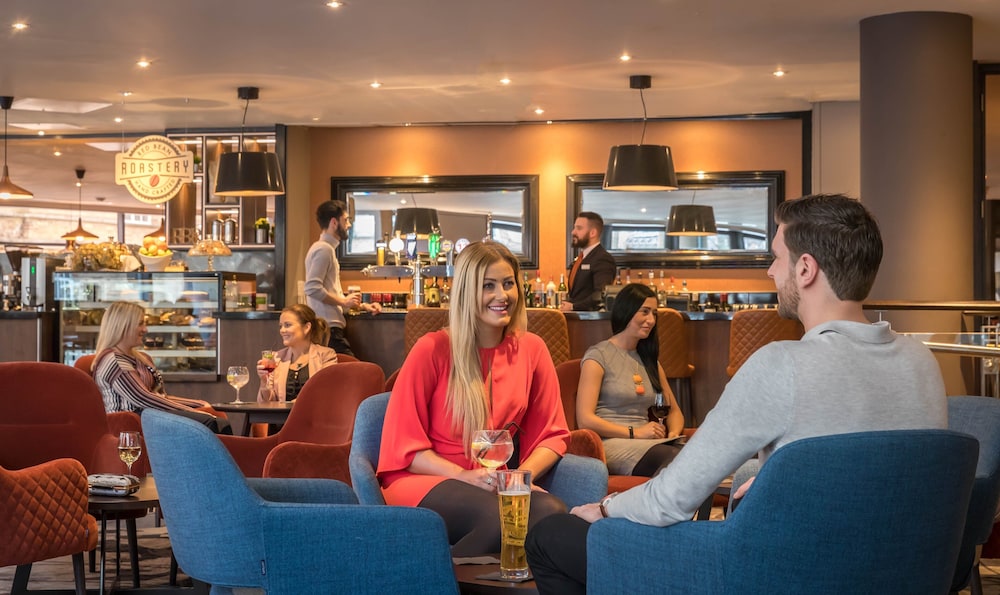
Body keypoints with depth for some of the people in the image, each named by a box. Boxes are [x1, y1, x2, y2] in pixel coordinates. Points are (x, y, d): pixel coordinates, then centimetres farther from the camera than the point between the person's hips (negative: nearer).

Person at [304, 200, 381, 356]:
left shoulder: (328, 249, 23)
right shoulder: (323, 249, -9)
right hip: (328, 329, -10)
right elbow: (313, 289, -21)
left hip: (331, 326, 10)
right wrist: (344, 301, -13)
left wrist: (362, 306, 17)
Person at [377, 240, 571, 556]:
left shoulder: (531, 349, 8)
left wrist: (523, 474, -10)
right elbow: (403, 442, -3)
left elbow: (552, 434, 11)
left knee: (553, 512, -31)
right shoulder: (432, 350, -4)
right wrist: (463, 476, -17)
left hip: (494, 485, 4)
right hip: (425, 480, -4)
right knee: (497, 516, -37)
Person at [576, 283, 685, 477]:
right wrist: (635, 432, -11)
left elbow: (674, 411, 29)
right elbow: (585, 419, -6)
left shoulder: (649, 360, 26)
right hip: (611, 443, -6)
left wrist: (673, 433, 5)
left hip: (646, 443, 6)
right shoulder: (598, 356, 3)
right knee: (673, 457, -40)